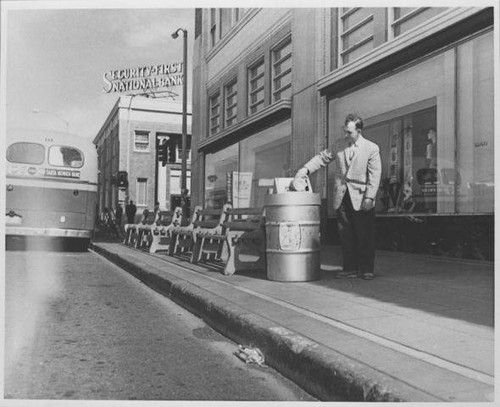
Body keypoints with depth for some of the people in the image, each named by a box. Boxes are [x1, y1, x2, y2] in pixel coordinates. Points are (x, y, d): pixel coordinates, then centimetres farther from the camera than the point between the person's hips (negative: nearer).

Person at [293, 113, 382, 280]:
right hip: (341, 197, 4)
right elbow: (322, 157, 15)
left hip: (360, 198, -4)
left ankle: (367, 269, 11)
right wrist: (306, 169, 0)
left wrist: (369, 197, -15)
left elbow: (374, 175, -7)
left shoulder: (372, 148, -3)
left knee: (365, 235, 0)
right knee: (345, 235, 6)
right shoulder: (338, 145, 10)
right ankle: (349, 268, 14)